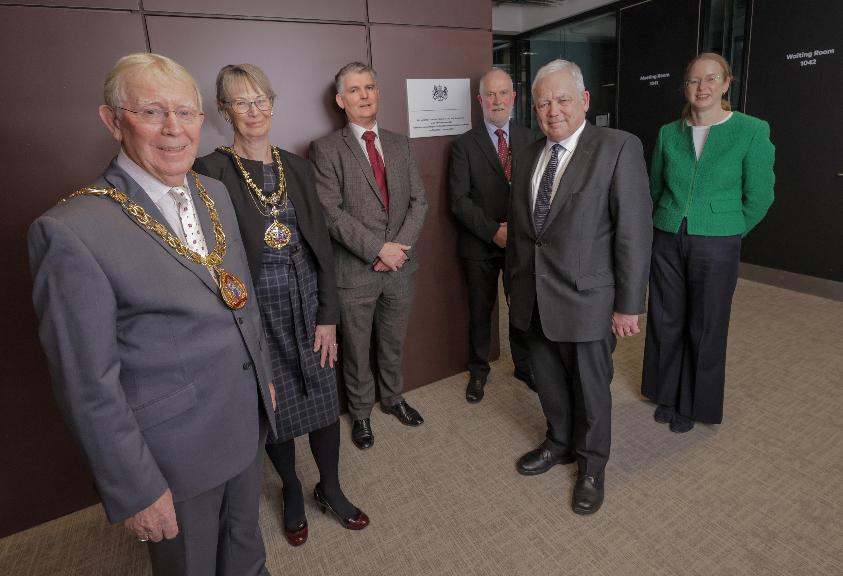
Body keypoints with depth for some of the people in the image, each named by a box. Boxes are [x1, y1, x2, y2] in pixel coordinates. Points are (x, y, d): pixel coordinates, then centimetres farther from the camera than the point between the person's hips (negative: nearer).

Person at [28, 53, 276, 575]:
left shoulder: (215, 193, 0)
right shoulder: (73, 230, -22)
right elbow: (89, 385, -19)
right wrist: (136, 492, -13)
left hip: (247, 419, 6)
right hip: (175, 452, -5)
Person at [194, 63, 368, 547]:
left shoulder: (296, 166, 5)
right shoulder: (211, 171, -6)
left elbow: (321, 242, 3)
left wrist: (328, 315, -2)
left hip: (307, 304, 3)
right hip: (255, 311, -3)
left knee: (325, 398, 10)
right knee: (274, 407, 12)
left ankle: (331, 489, 35)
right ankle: (292, 491, 40)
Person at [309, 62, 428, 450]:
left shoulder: (400, 144, 10)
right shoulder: (326, 149, -6)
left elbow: (418, 200, 5)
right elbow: (330, 211, -14)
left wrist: (400, 246, -10)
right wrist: (378, 249, -18)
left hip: (400, 267, 4)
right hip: (355, 271, -4)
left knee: (393, 344, 20)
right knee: (357, 350, 12)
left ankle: (392, 397, 43)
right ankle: (360, 412, 34)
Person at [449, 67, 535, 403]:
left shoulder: (528, 139, 5)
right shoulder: (464, 145, -4)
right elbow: (459, 200, -10)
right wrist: (493, 231, -17)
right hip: (480, 245, -2)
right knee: (480, 312, 11)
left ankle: (524, 366, 35)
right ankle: (478, 372, 30)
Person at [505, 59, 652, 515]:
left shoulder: (618, 148, -10)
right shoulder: (526, 159, 9)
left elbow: (634, 231, -12)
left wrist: (629, 305, -13)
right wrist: (514, 285, 13)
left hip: (586, 299, -5)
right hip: (533, 300, 5)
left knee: (590, 387, 12)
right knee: (548, 382, 19)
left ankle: (591, 466, 36)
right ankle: (559, 444, 44)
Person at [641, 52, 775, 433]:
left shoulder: (752, 131, -7)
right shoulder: (668, 133, 2)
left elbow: (758, 197, -2)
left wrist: (725, 233, 4)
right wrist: (670, 227, 13)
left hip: (716, 247, -3)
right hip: (666, 241, 3)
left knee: (705, 328, 9)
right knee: (665, 322, 12)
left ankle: (692, 405, 29)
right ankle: (666, 394, 32)